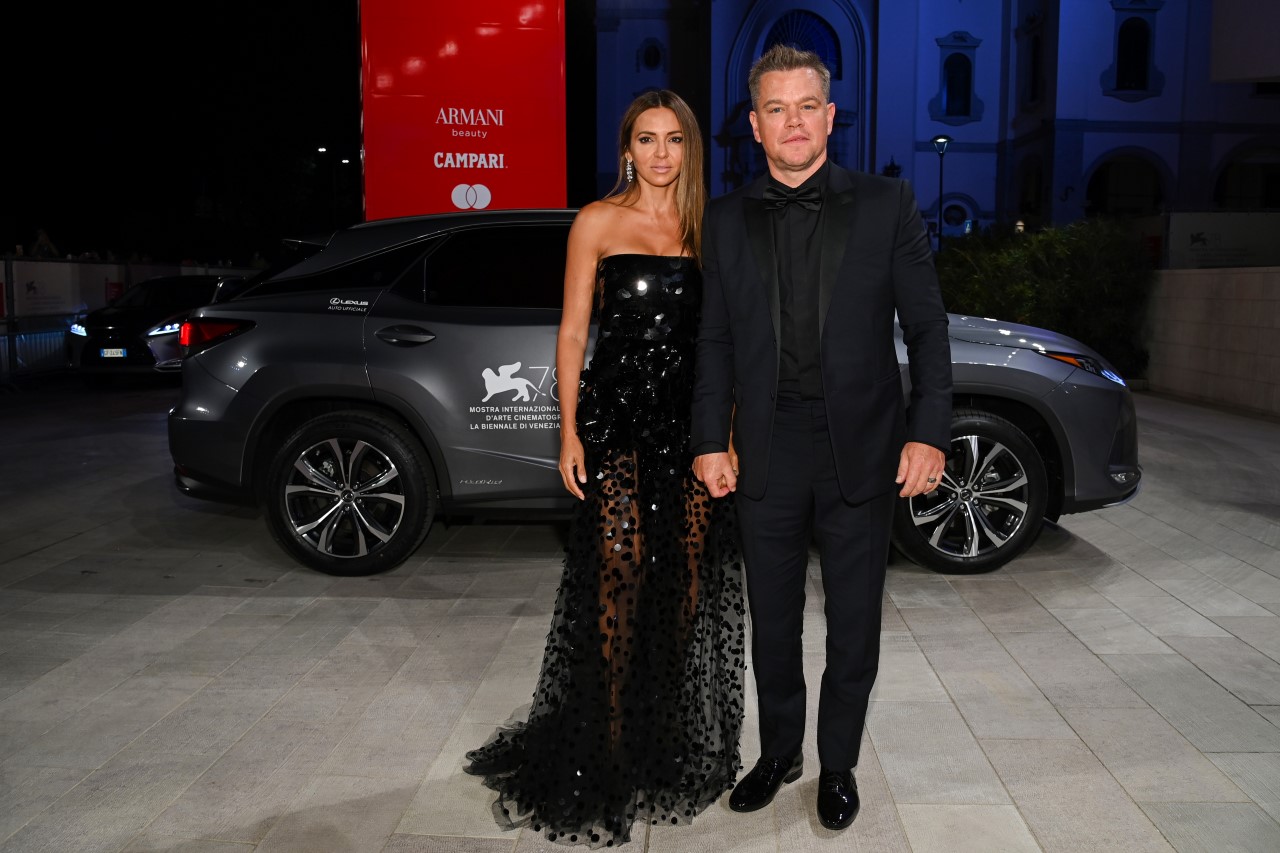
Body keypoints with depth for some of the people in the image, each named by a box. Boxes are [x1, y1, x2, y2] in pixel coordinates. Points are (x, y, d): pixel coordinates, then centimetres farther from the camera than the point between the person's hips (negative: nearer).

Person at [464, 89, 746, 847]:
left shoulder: (705, 228, 12)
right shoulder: (598, 222, 3)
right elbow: (573, 331, 1)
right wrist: (569, 430, -6)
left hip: (692, 420, 3)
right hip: (617, 416, -3)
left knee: (690, 576, 5)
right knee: (620, 574, -4)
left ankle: (675, 742, 23)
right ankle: (614, 749, 11)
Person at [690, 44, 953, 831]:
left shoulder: (886, 205, 0)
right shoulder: (728, 219, 5)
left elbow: (927, 325, -1)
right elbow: (716, 339, 6)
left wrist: (929, 434, -9)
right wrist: (710, 440, 1)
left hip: (861, 451, -1)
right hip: (768, 454, 2)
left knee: (854, 625, 11)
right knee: (772, 621, 14)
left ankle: (839, 765, 32)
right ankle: (779, 752, 36)